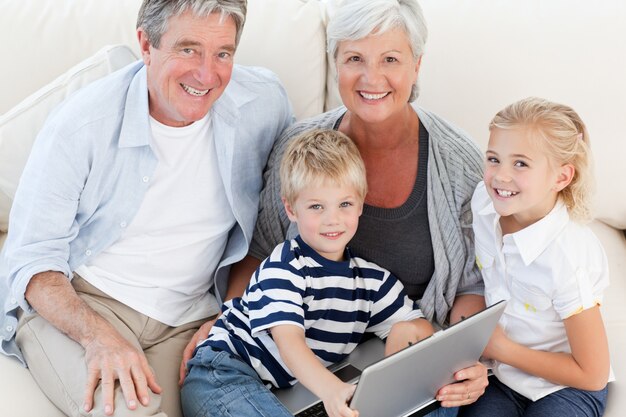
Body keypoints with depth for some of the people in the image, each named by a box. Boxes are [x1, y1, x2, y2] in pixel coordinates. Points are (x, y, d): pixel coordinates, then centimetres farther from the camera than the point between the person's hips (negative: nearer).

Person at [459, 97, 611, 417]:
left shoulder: (569, 259, -26)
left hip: (566, 388, -4)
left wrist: (503, 350, -14)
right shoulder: (483, 202, -11)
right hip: (501, 375, 4)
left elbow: (593, 375, -17)